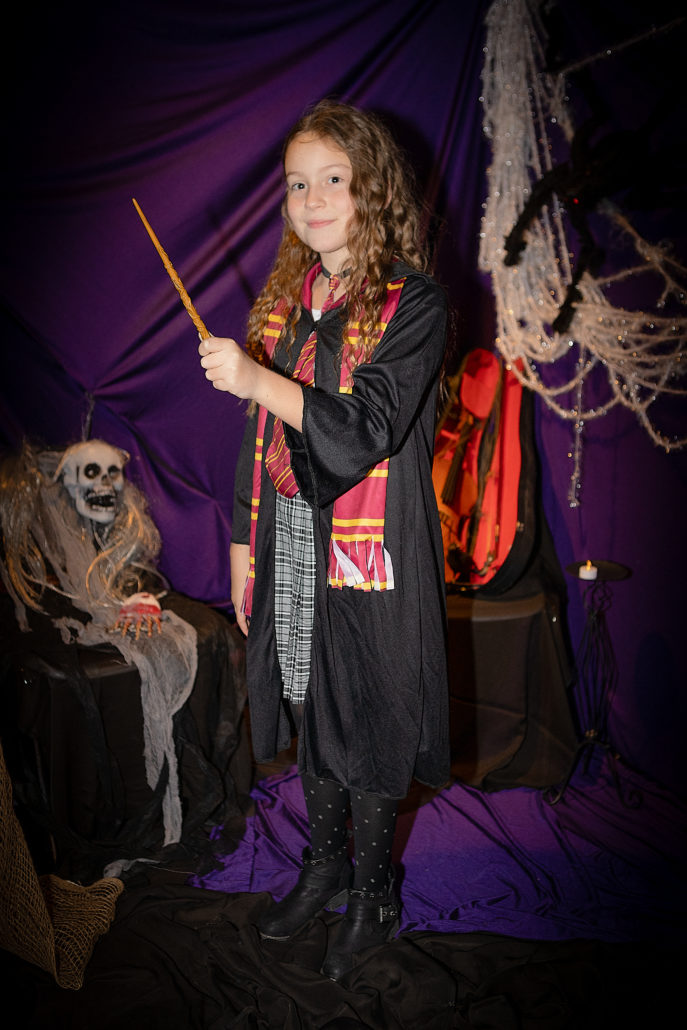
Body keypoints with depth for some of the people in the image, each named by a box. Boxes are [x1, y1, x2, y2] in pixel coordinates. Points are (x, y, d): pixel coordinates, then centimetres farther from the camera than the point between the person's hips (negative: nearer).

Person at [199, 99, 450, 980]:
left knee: (368, 720, 7)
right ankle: (324, 866, 39)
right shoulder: (286, 298, 9)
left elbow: (367, 429, -21)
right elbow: (261, 437, 12)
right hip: (289, 544, 6)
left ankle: (373, 891, 30)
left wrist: (257, 379, -31)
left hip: (369, 553, -5)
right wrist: (245, 547, 11)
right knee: (310, 713, 17)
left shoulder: (412, 302, -9)